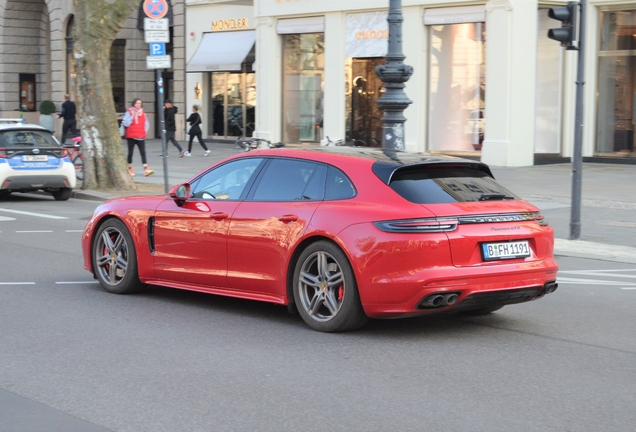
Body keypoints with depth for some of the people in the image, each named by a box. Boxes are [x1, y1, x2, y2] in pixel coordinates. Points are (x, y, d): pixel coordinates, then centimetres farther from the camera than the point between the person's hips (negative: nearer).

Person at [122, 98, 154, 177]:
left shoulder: (142, 112, 10)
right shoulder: (129, 112, -3)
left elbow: (146, 123, 19)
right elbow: (125, 124, -12)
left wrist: (145, 131, 6)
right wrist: (132, 116, -17)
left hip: (141, 137, 2)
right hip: (131, 136, -2)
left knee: (143, 152, -9)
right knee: (130, 153, 9)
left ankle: (146, 169, -18)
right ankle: (130, 169, 22)